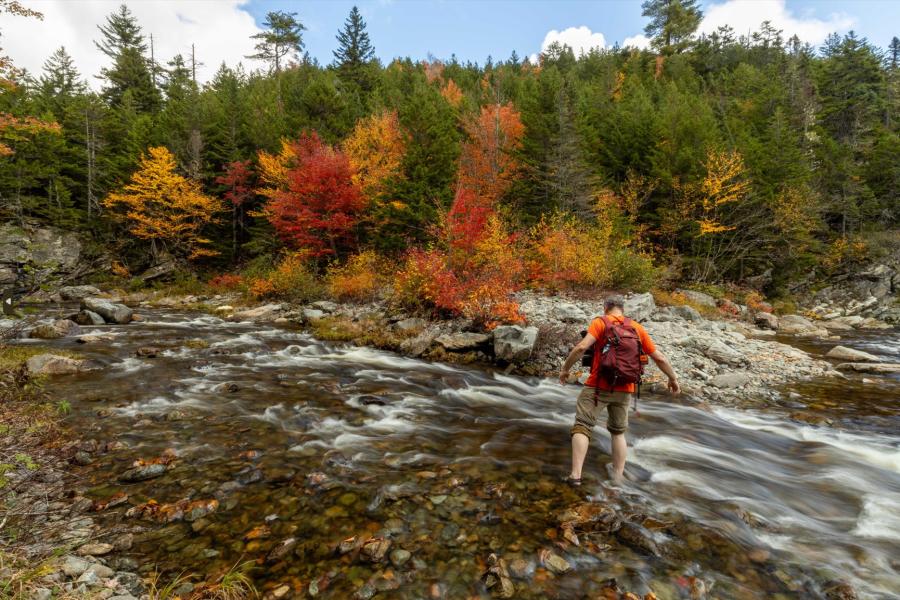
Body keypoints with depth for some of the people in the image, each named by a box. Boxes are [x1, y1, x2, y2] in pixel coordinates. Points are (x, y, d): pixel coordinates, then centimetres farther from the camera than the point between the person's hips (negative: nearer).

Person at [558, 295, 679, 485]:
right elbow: (659, 357, 12)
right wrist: (673, 378, 26)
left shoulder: (600, 323, -4)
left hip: (598, 386, -4)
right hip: (624, 389, 4)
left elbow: (582, 347, -18)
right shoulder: (637, 328, 9)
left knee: (582, 427, 2)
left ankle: (575, 475, -6)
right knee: (618, 432, 20)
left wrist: (565, 368, -7)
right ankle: (618, 478, 21)